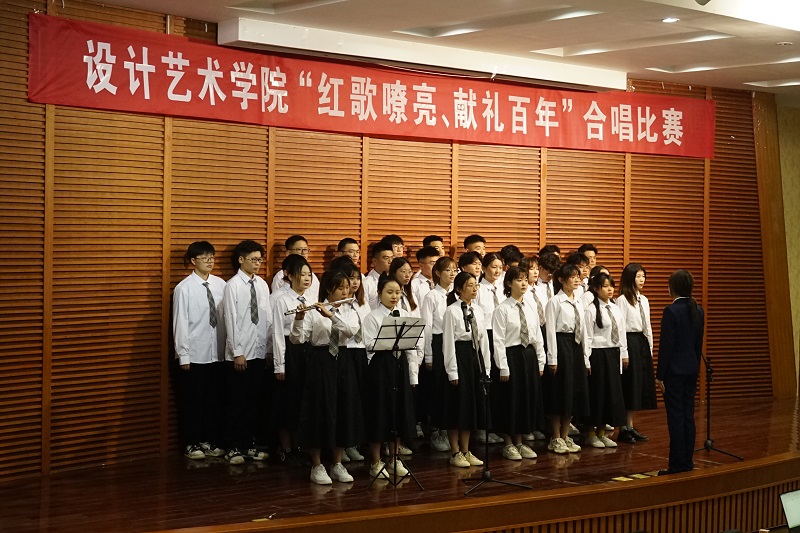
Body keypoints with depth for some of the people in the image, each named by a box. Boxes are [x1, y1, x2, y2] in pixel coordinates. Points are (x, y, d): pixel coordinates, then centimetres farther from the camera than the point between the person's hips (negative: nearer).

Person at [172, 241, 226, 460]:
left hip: (217, 352, 4)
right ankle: (192, 443, 19)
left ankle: (210, 440, 26)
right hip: (194, 354, -4)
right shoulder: (184, 288, -10)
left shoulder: (220, 284, 1)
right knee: (192, 400, 7)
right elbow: (180, 324, -9)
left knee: (214, 398, 12)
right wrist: (183, 356, -9)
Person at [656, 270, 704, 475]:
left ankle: (677, 464, -1)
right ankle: (687, 461, 16)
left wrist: (660, 375, -10)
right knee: (688, 416, 11)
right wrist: (695, 367, 19)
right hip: (692, 369, 7)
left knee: (676, 417, -4)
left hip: (674, 371, -7)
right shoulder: (698, 310, 6)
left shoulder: (671, 311, -16)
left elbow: (666, 345, -15)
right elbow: (699, 343, 12)